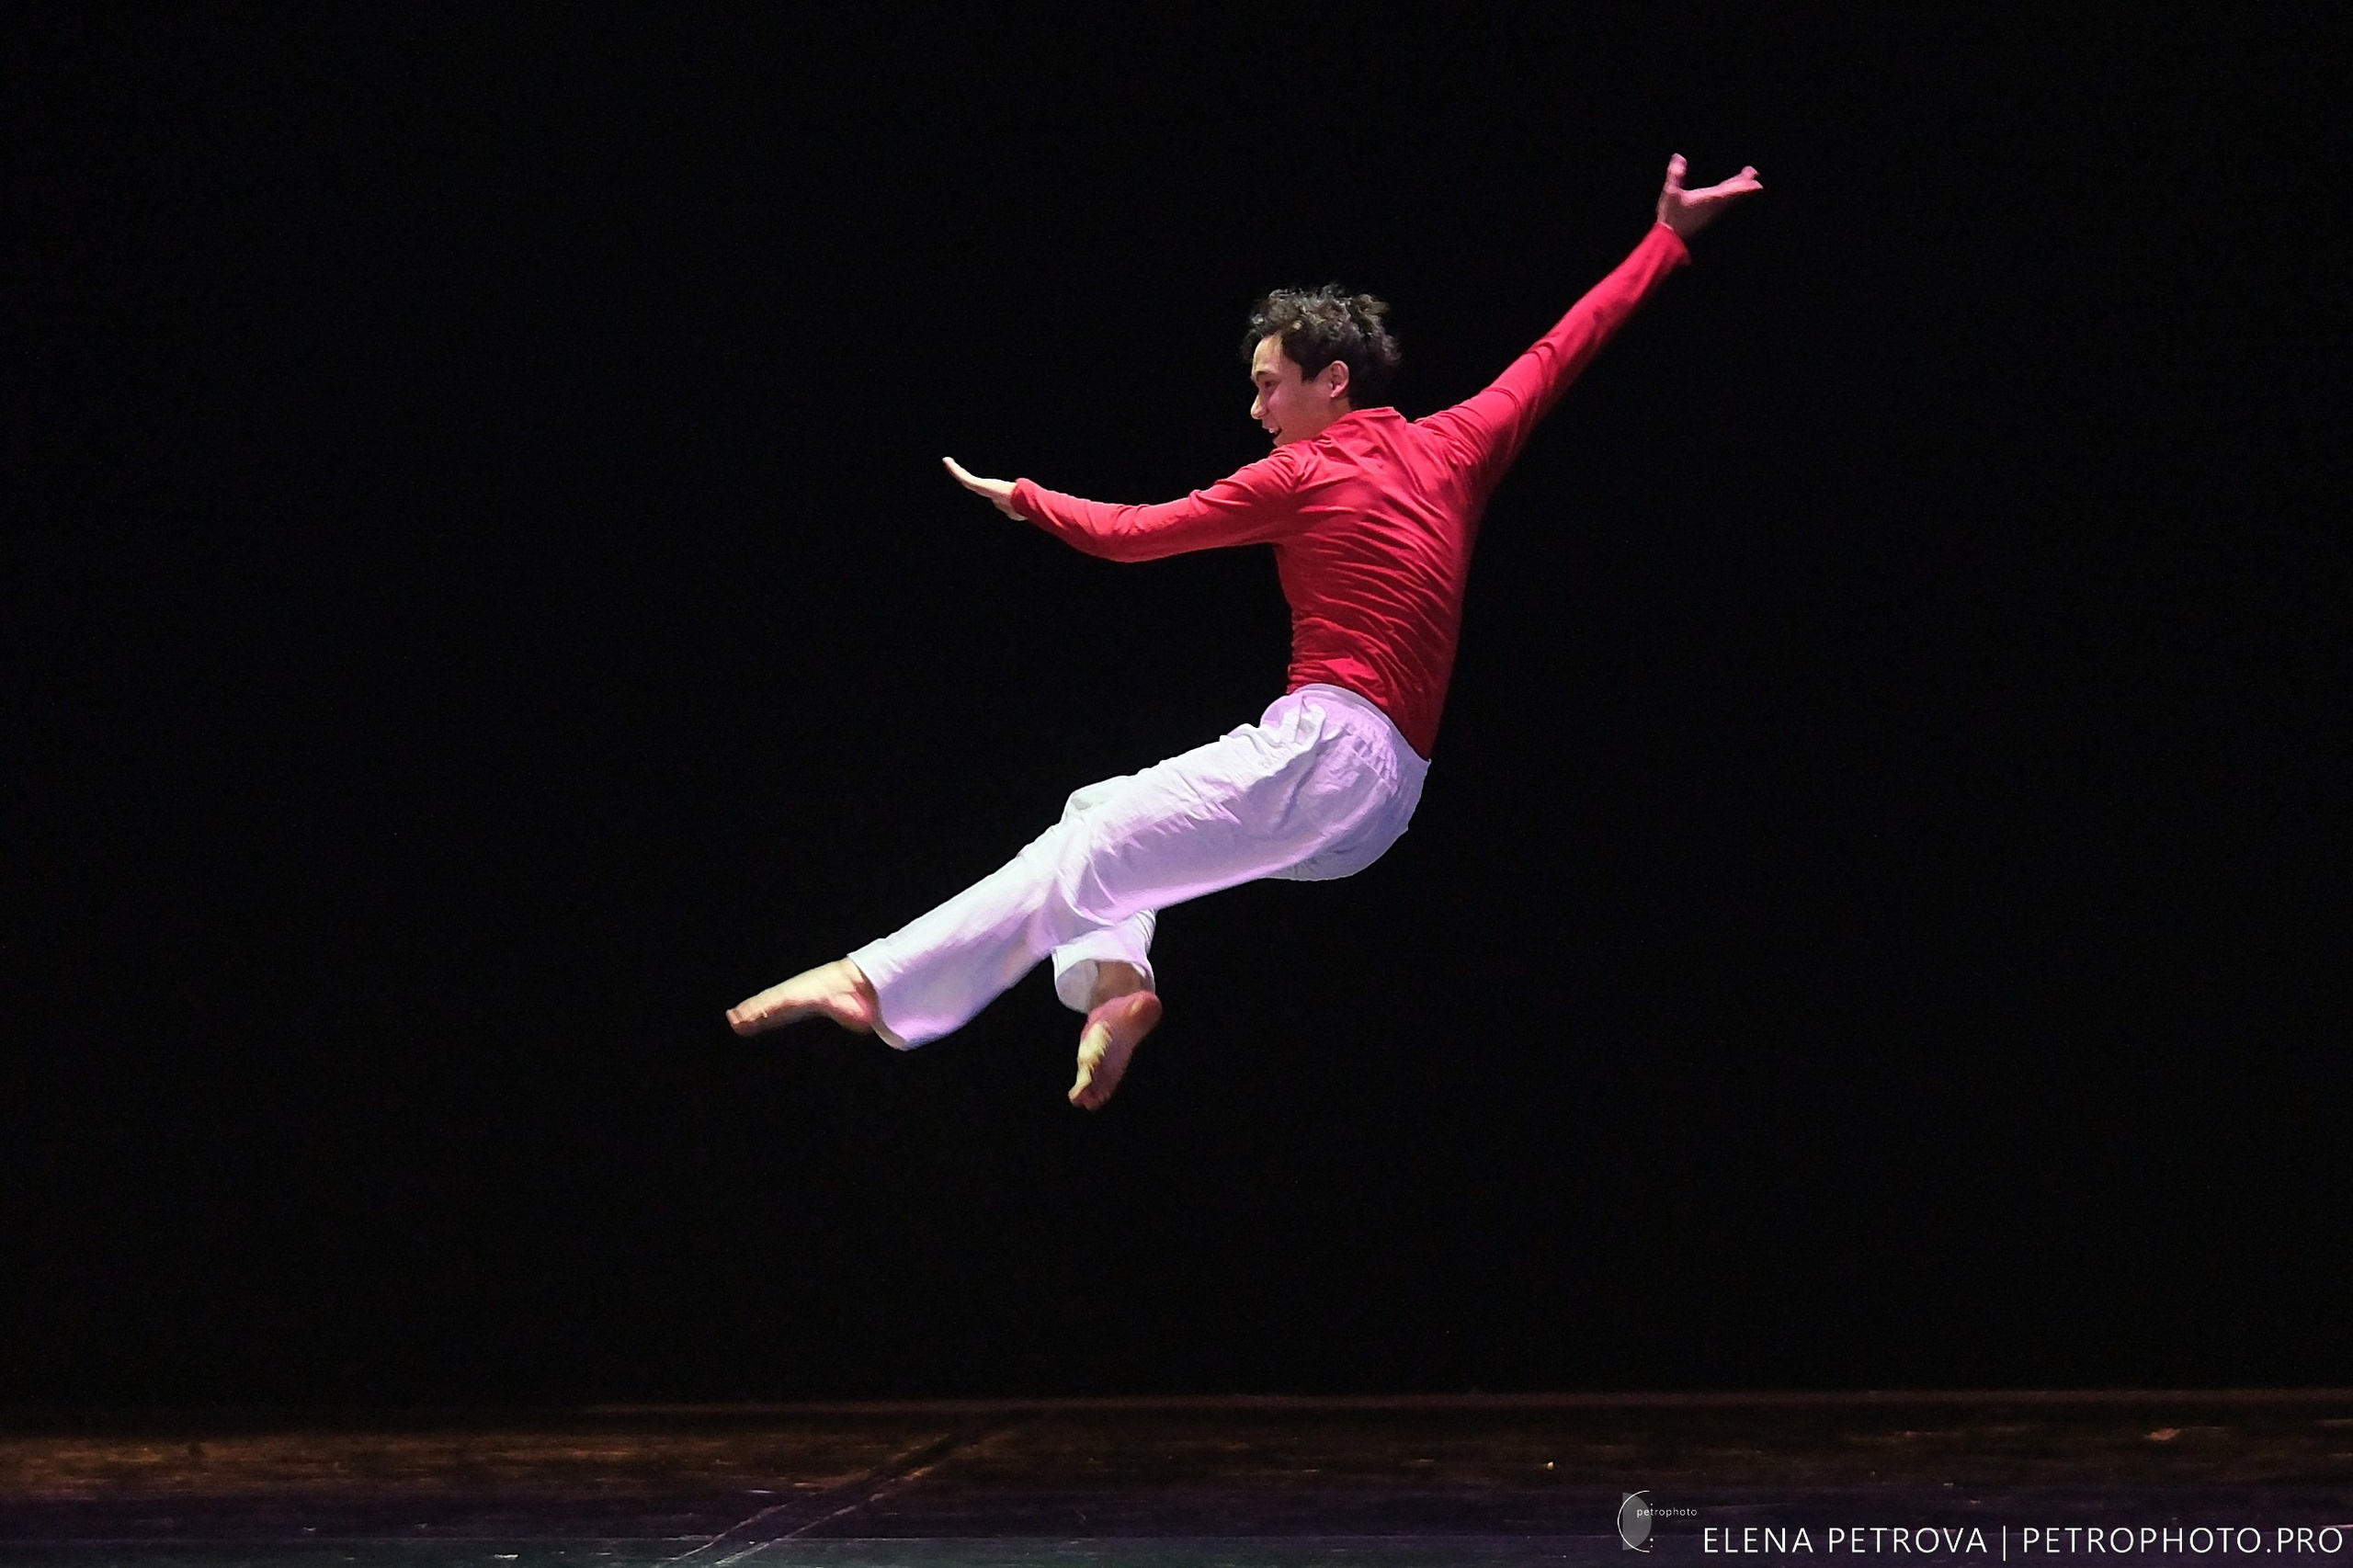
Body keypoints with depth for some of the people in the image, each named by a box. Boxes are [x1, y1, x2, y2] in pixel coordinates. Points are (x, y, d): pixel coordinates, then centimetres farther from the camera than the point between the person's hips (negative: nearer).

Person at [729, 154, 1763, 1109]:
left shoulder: (1303, 477, -3)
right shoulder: (1453, 449, 13)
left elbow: (1128, 532, 2)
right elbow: (1558, 353, 22)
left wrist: (1023, 498, 18)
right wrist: (1669, 238, 30)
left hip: (1321, 751, -8)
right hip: (1384, 800, 8)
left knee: (1085, 853, -14)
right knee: (1101, 815, 16)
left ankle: (876, 983, -23)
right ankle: (1114, 976, -9)